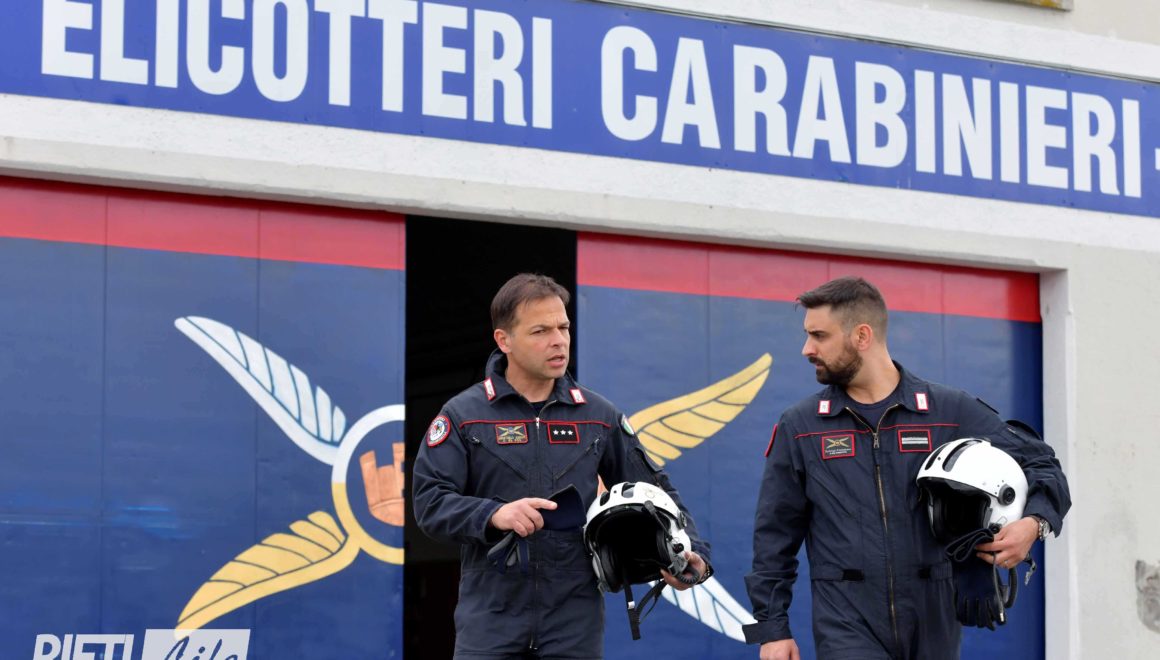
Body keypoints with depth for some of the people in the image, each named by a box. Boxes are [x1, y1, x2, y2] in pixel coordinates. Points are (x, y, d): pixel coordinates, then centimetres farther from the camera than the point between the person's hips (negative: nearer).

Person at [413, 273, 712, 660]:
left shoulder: (598, 416, 9)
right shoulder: (463, 414, 0)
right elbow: (429, 502, -6)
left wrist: (691, 551, -1)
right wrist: (493, 514, -23)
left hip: (575, 621, 2)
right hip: (491, 617, -2)